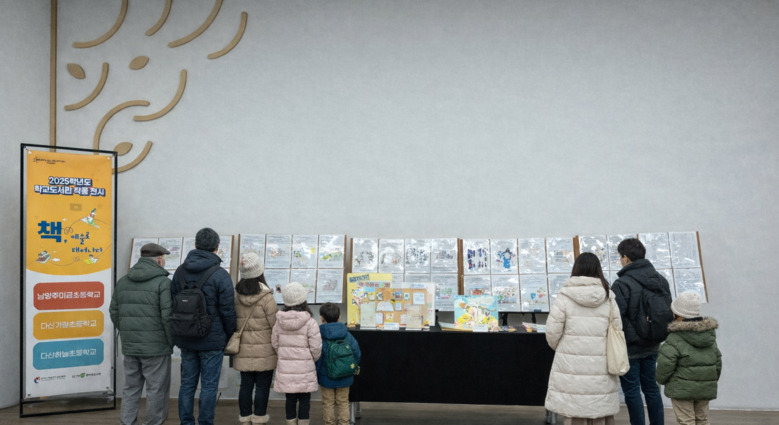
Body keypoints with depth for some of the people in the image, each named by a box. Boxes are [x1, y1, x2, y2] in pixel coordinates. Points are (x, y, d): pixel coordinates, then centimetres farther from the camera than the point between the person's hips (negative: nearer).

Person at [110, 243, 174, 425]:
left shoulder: (122, 281, 11)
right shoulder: (163, 282, -11)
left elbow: (114, 312, 14)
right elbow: (168, 316, -15)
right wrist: (172, 341, -2)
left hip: (129, 346, 6)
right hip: (156, 346, -6)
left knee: (131, 388, 15)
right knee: (156, 390, 3)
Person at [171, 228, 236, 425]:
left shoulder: (180, 271, 4)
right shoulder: (220, 274, -13)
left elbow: (172, 305, 9)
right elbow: (227, 311, -12)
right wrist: (229, 338, 3)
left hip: (186, 340, 5)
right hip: (212, 340, -5)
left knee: (187, 383, 13)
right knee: (209, 386, 3)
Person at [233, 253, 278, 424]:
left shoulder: (236, 296, -1)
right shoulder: (266, 297, -14)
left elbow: (232, 322, 7)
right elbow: (276, 325, -10)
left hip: (243, 350, 4)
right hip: (264, 351, -4)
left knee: (246, 385, 11)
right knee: (262, 386, 4)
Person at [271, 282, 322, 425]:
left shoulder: (279, 322, 0)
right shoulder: (310, 322, -12)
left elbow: (275, 343, 6)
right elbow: (316, 347, -11)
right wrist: (313, 359, 9)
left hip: (285, 368, 4)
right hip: (304, 369, -3)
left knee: (290, 400, 12)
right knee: (304, 400, 7)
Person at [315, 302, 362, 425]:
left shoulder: (319, 336, -16)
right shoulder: (347, 335, -6)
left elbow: (316, 358, -16)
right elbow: (356, 354, -2)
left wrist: (314, 374, -2)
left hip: (326, 378, -2)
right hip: (345, 377, 3)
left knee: (328, 403, 13)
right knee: (343, 402, 16)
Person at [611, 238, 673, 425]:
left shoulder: (622, 284, -20)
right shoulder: (661, 280, 6)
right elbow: (669, 312, 13)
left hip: (630, 348, -7)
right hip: (652, 346, 7)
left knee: (632, 392, 4)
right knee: (651, 388, 17)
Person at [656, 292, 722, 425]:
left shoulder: (675, 339, -15)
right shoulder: (710, 335, 7)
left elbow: (666, 363, -20)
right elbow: (718, 361, 14)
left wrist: (661, 379, -1)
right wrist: (713, 380, 26)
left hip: (682, 389, -7)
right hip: (705, 388, 7)